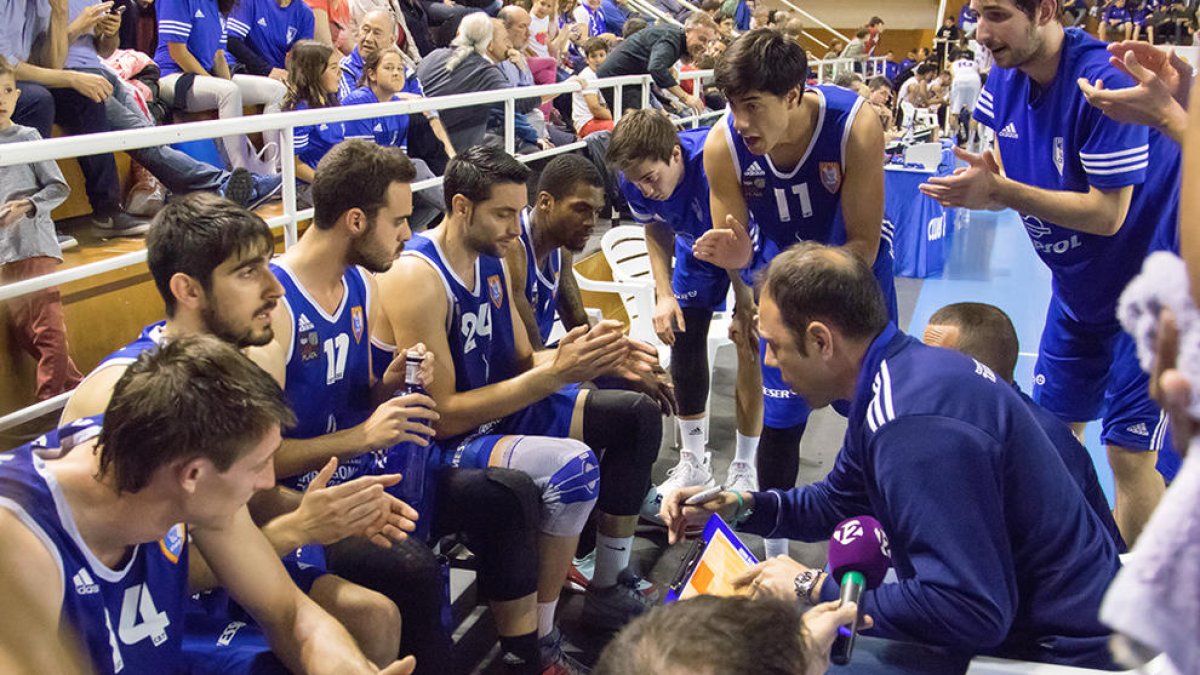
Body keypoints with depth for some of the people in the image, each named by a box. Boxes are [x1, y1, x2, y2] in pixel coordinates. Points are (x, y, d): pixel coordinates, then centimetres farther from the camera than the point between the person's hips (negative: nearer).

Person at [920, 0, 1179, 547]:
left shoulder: (1104, 79, -27)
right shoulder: (1005, 80, -4)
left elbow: (1107, 213, -27)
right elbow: (1005, 186, -1)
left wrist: (999, 189, -32)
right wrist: (974, 186, -24)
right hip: (1078, 289, 7)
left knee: (1130, 452, -7)